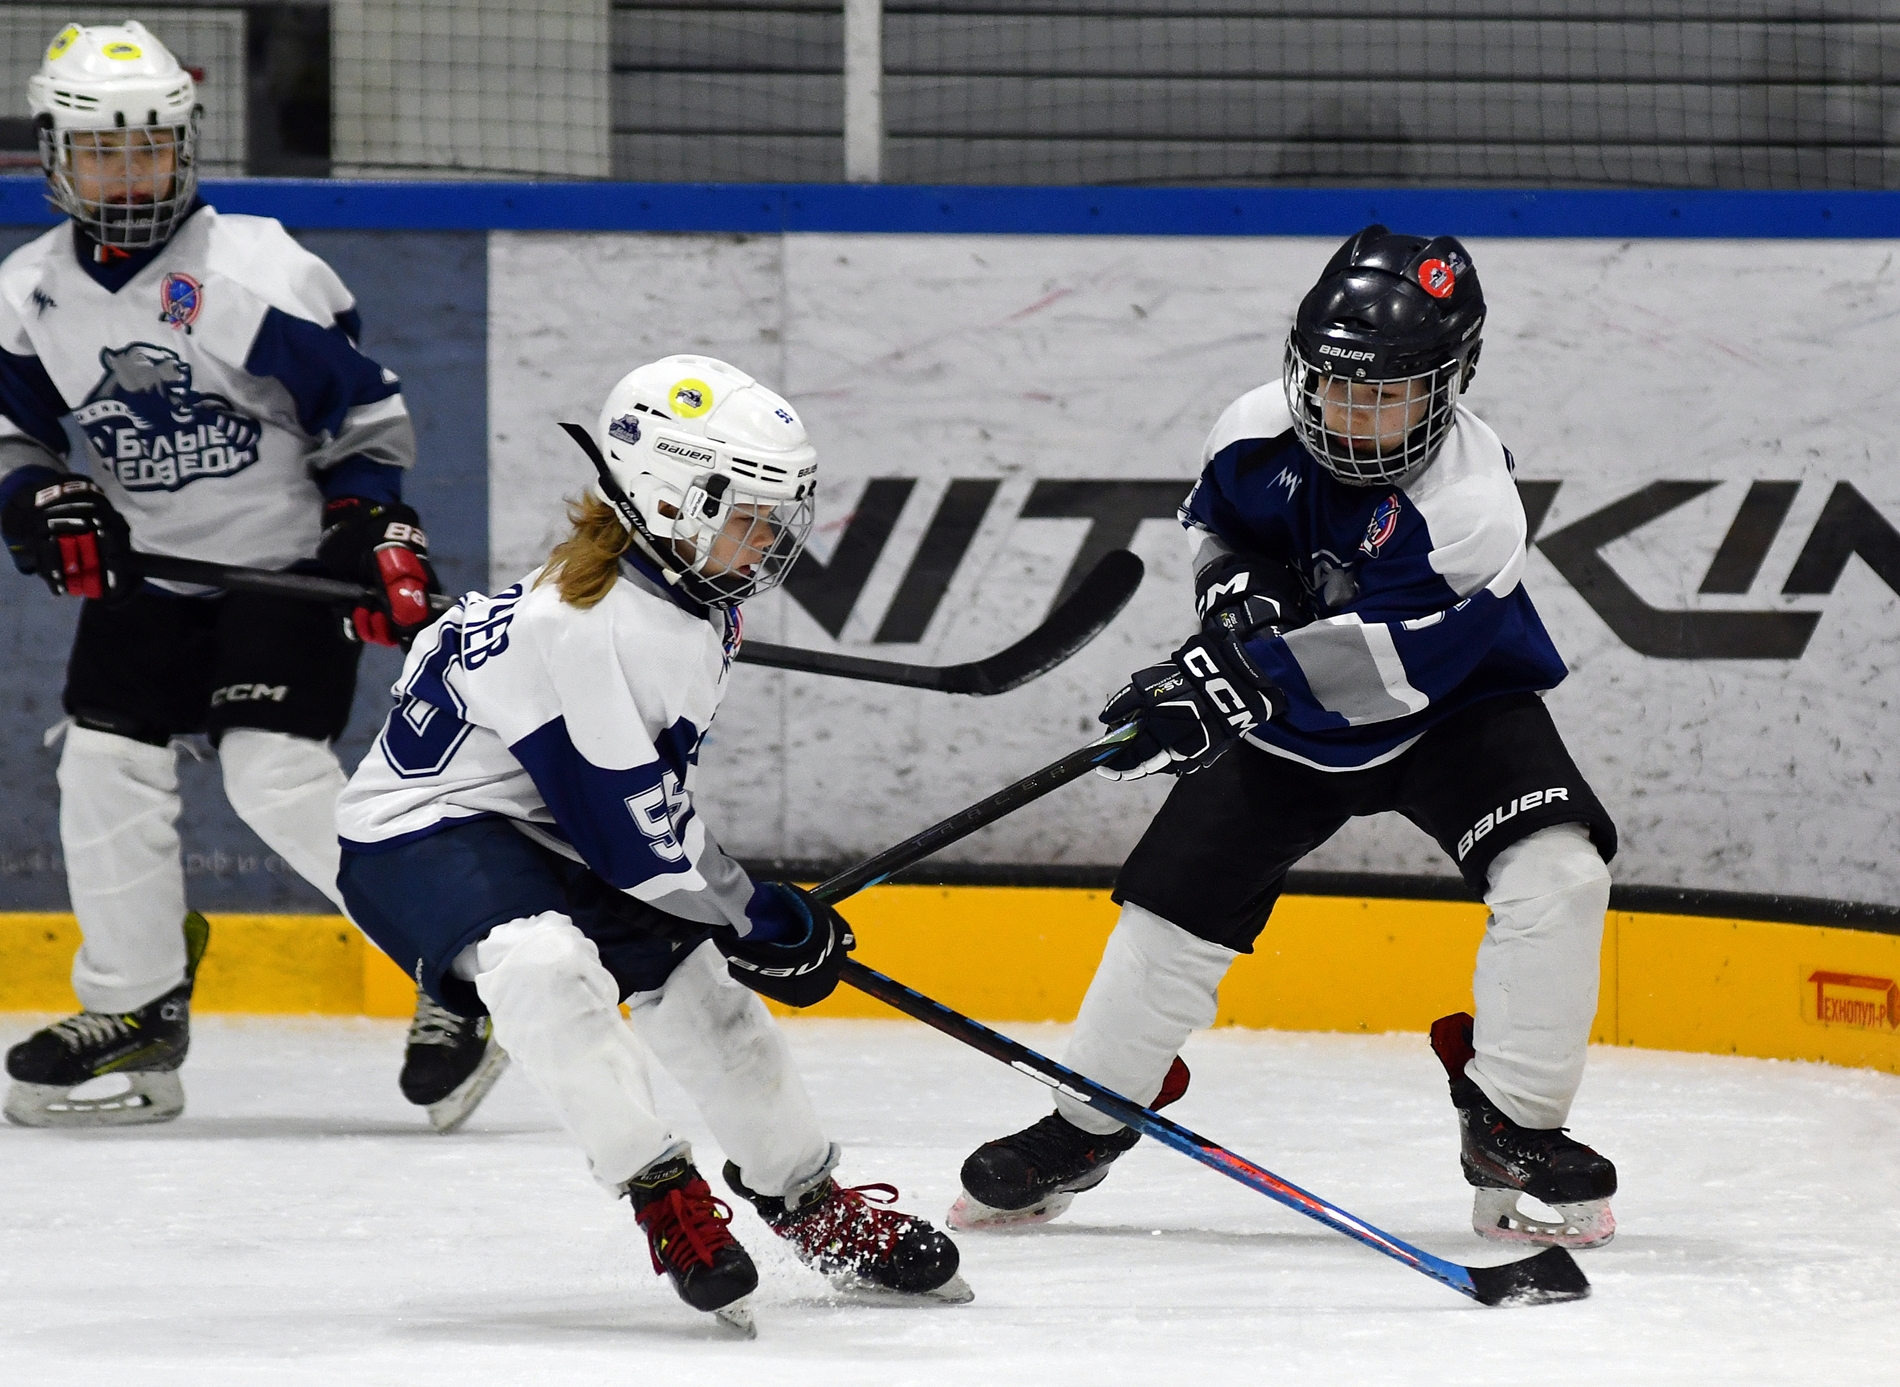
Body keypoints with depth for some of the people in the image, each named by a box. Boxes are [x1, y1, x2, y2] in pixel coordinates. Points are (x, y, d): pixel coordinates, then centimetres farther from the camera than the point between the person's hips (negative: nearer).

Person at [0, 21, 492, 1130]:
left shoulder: (260, 272, -17)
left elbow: (367, 415, -10)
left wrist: (378, 535, -17)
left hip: (289, 568, -6)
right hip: (144, 574, 6)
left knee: (276, 769, -18)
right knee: (107, 765, -3)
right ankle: (137, 1009, 10)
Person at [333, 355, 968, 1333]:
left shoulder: (691, 603, 0)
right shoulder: (596, 629, -31)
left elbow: (656, 797, 16)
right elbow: (632, 836, -26)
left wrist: (760, 913, 18)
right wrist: (758, 917, -15)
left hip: (543, 825, 10)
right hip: (418, 836, -10)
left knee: (695, 981, 11)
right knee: (543, 959, -36)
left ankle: (809, 1203, 29)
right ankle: (661, 1194, -28)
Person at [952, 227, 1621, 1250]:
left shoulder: (1471, 506, -32)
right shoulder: (1262, 432, -16)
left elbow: (1381, 662, -39)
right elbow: (1214, 515, 8)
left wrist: (1232, 687, -46)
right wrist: (1232, 581, -15)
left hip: (1449, 706, -4)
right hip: (1287, 713, 4)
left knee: (1556, 871, -26)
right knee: (1176, 901, 0)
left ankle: (1512, 1129, -14)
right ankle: (1082, 1130, 20)